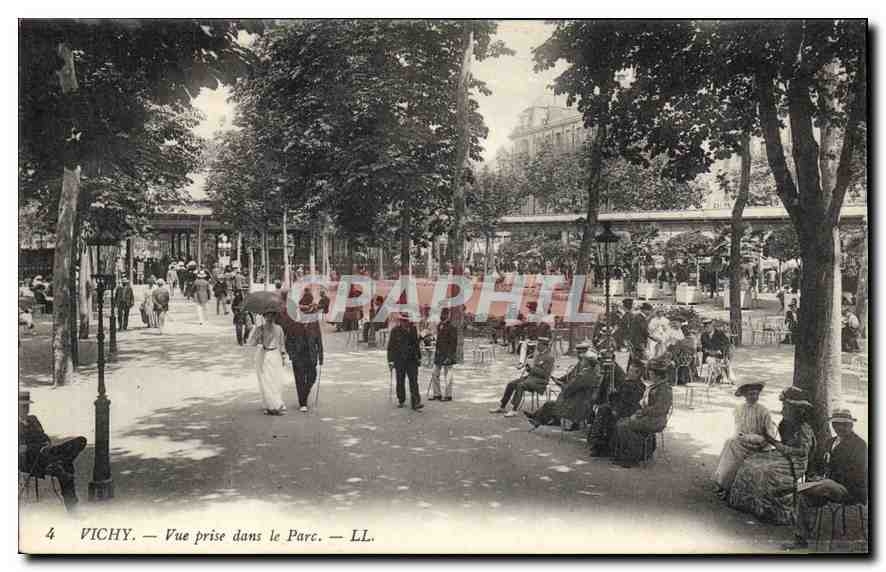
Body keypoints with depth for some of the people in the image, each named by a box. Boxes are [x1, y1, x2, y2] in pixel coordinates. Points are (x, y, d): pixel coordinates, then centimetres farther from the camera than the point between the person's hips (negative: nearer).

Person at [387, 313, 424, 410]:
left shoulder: (413, 329, 6)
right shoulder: (395, 331, -5)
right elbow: (390, 347, -3)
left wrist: (419, 358, 18)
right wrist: (390, 360, -6)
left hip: (412, 359, 2)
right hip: (399, 360, -2)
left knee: (414, 381, -6)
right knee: (400, 381, 9)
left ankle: (416, 403, -10)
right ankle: (401, 400, 25)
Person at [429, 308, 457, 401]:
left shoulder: (451, 328, -11)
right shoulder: (438, 326, 12)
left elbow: (454, 342, -14)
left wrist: (450, 355, -18)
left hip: (447, 354, -8)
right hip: (438, 354, 8)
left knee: (447, 376, -1)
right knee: (435, 374, 9)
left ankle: (448, 395, 7)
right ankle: (437, 394, 17)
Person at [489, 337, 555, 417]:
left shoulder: (549, 357, -12)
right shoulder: (538, 354, 15)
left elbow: (545, 373, -17)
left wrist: (531, 368, -18)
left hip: (540, 381, -9)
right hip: (531, 377, 9)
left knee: (520, 386, -32)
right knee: (510, 384, -6)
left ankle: (514, 410, -31)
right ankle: (502, 407, -1)